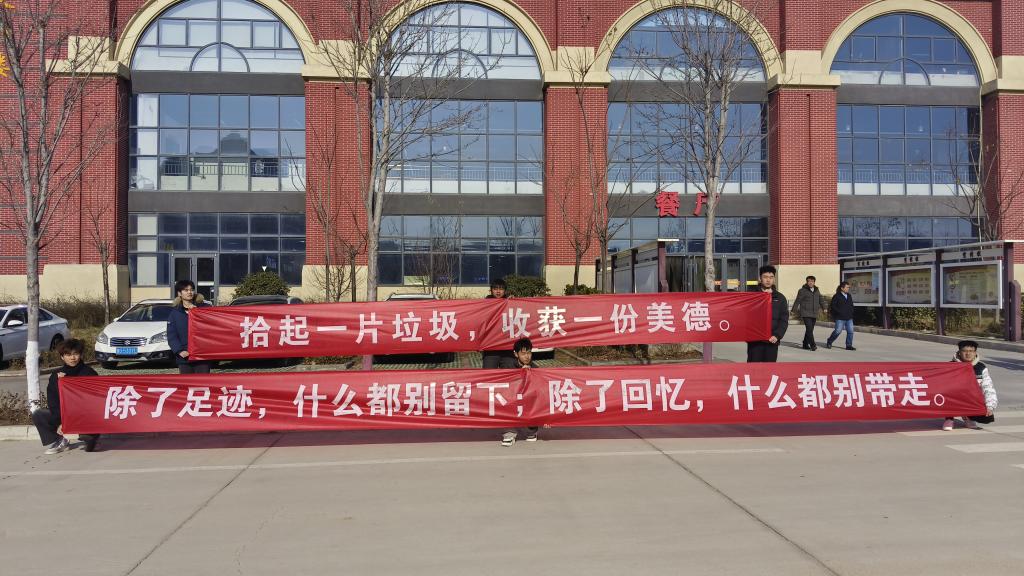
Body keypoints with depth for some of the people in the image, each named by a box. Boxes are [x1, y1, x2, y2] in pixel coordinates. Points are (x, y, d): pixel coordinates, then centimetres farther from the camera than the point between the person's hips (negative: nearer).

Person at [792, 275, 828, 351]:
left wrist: (824, 307, -4)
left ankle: (805, 344, 19)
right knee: (809, 329, -15)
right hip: (805, 313, -6)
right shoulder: (802, 291, -4)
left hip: (814, 314, 6)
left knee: (810, 329, 9)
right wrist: (794, 310, -6)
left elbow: (821, 299, 13)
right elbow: (797, 301, -3)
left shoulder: (817, 290, 14)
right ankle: (813, 345, -17)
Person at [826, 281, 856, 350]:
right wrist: (840, 312, -14)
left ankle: (849, 345, 6)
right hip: (840, 318, -6)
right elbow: (833, 306, -9)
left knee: (850, 331, -1)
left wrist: (851, 312, 8)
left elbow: (851, 305, 25)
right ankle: (829, 342, 15)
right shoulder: (837, 296, -6)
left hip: (849, 318, 6)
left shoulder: (849, 296, 14)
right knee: (837, 331, -5)